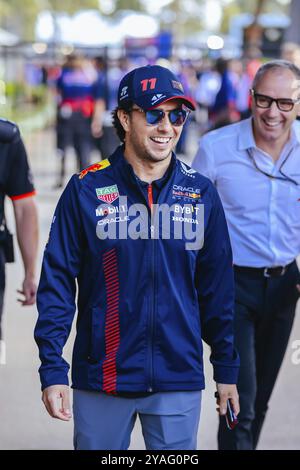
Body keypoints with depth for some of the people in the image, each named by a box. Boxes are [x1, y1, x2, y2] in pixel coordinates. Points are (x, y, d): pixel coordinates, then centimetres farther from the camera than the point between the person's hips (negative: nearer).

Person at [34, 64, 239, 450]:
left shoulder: (200, 193, 4)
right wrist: (52, 370, -9)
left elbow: (217, 288, 9)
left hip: (178, 383, 1)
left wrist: (226, 370, 10)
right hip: (101, 378, -1)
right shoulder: (87, 190, -3)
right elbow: (57, 281, -3)